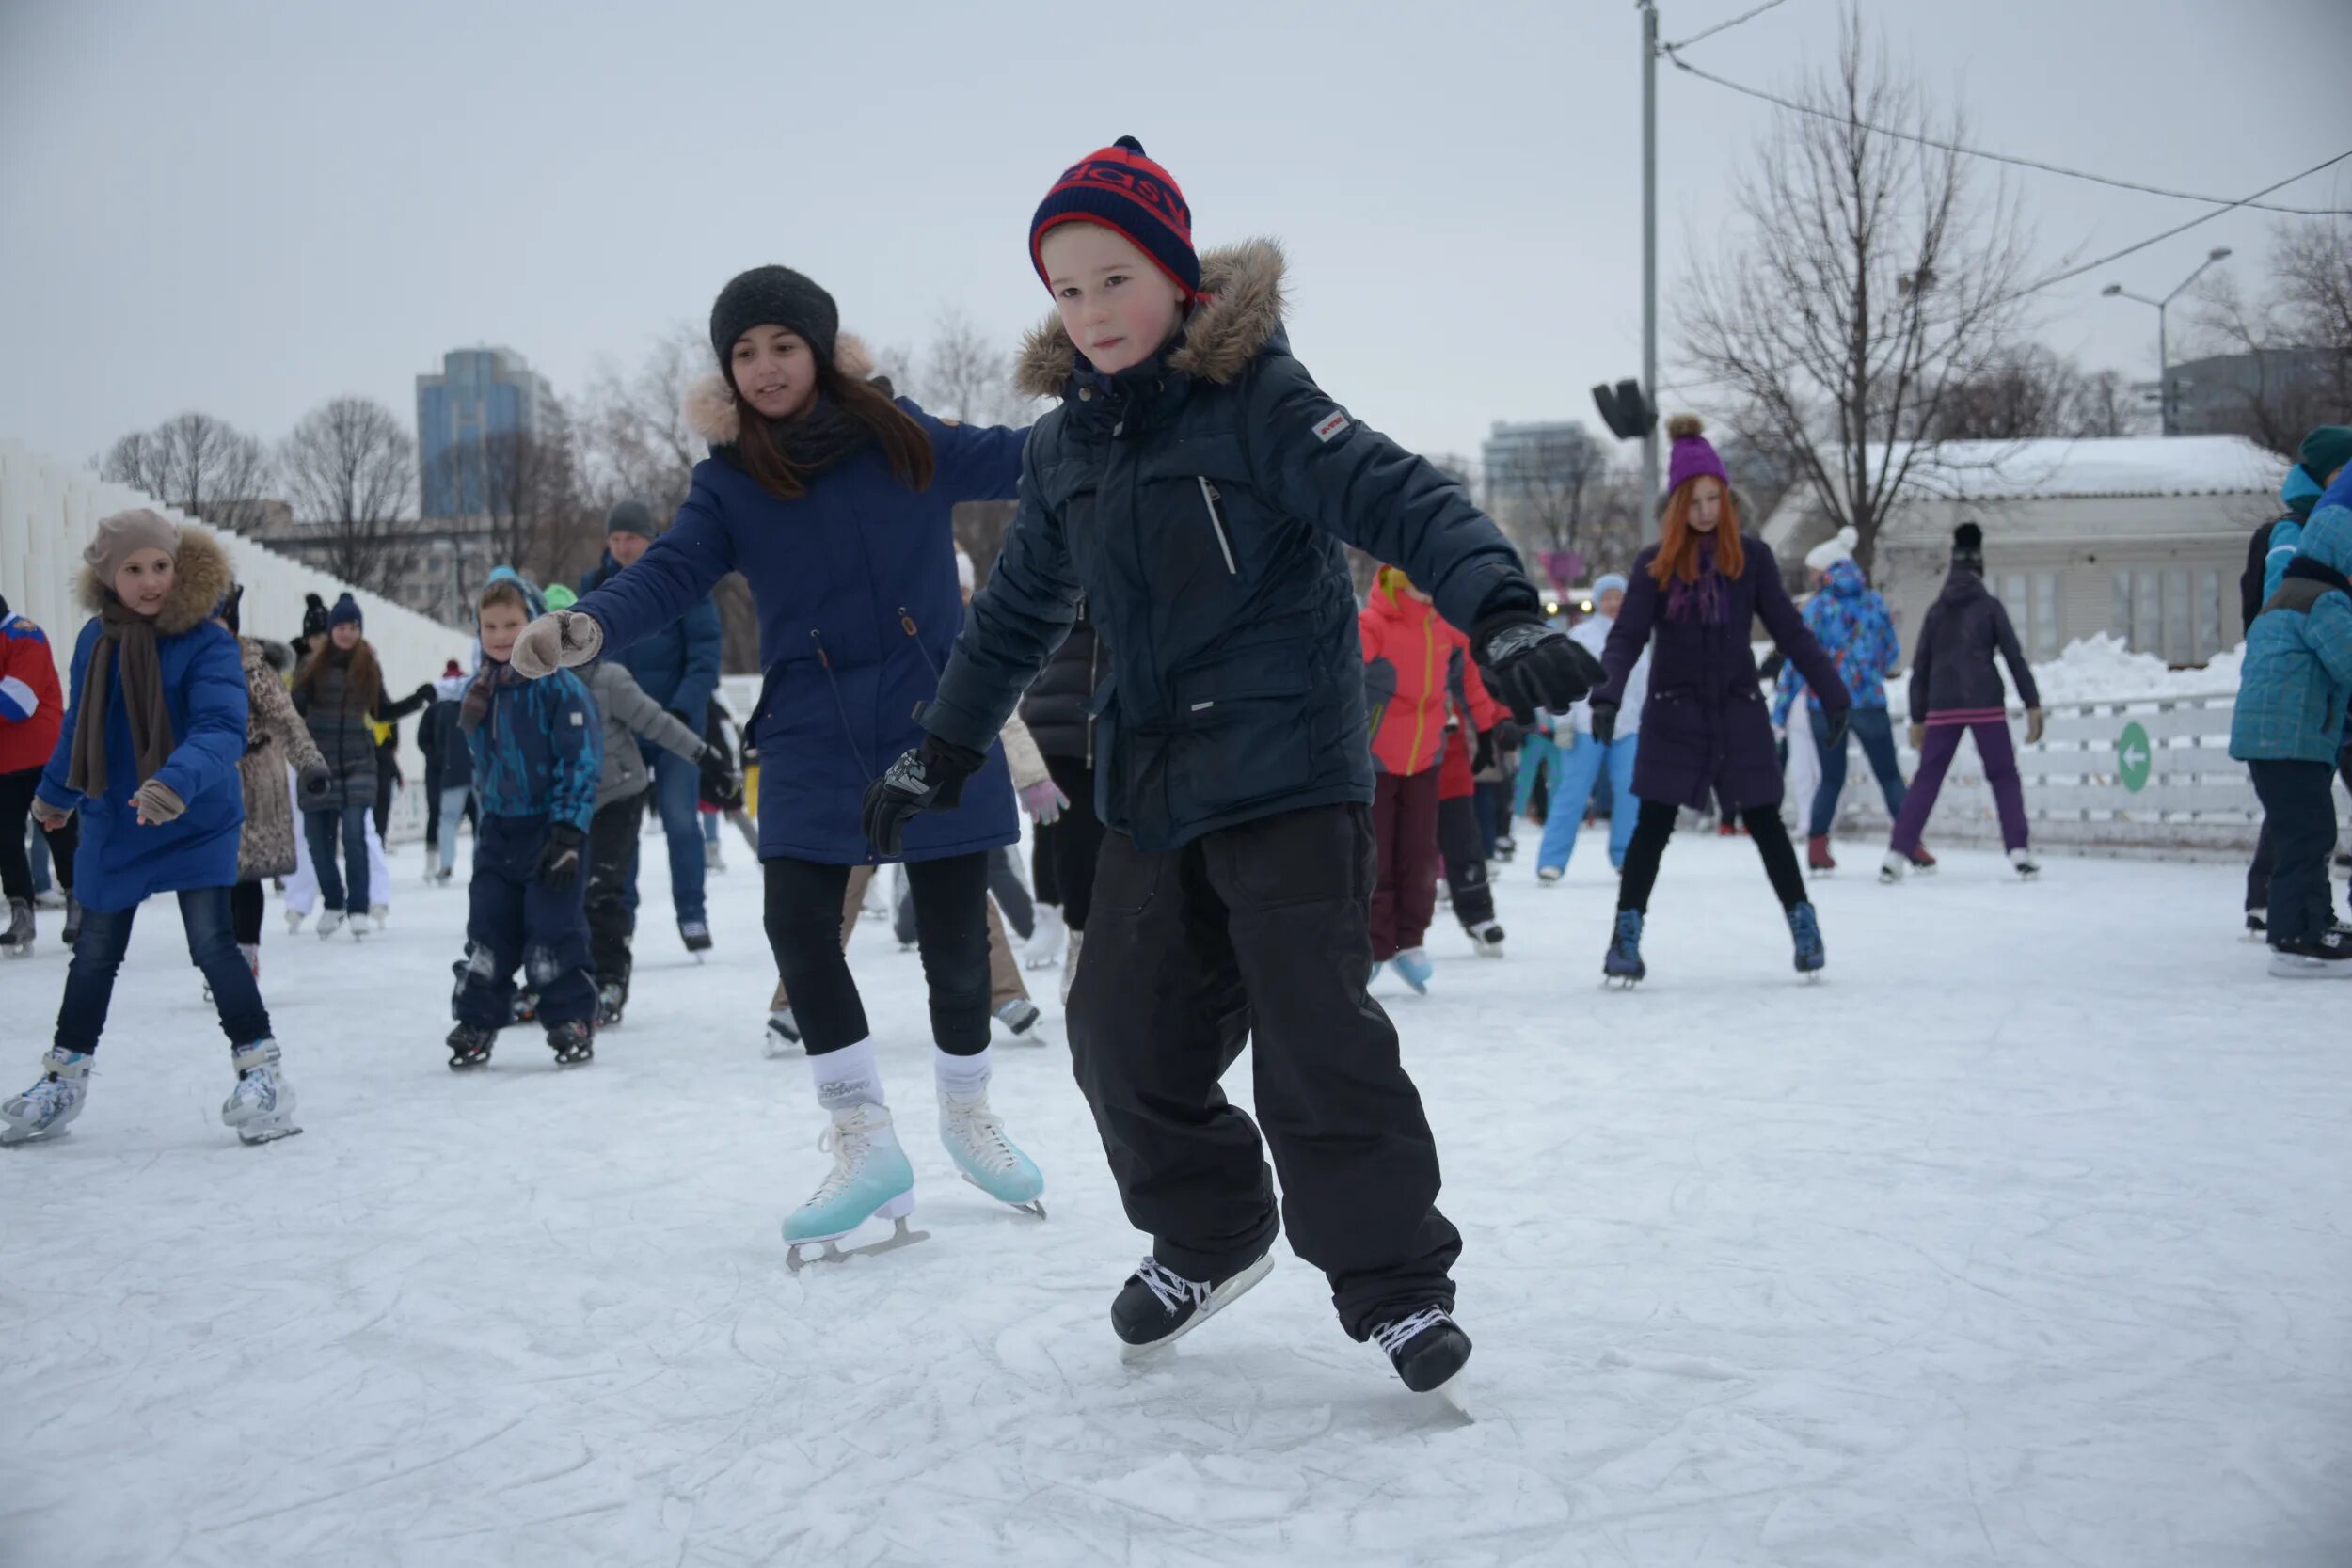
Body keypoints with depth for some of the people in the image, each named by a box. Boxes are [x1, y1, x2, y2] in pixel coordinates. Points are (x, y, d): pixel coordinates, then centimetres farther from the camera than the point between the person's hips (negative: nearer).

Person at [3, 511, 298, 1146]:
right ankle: (64, 1079, 30)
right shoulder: (96, 640, -2)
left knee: (212, 942, -12)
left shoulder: (208, 643, -18)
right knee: (96, 952, 14)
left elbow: (221, 729, -31)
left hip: (198, 824, -5)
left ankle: (261, 1070, 2)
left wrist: (179, 782, -49)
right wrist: (55, 793, 27)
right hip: (111, 823, 5)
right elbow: (79, 725, 14)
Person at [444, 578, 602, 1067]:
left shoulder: (558, 686, -13)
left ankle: (571, 1019, 7)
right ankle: (477, 1021, 15)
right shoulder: (480, 691, 6)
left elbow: (582, 761, -15)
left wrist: (568, 831, -18)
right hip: (498, 828, 6)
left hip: (551, 828, -6)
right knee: (488, 925, 7)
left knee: (554, 927, -4)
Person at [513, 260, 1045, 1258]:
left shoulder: (904, 440, 1)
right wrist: (587, 627, -28)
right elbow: (670, 573, -9)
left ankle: (966, 1111, 32)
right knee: (798, 923, -12)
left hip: (939, 724, -1)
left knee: (954, 934, 5)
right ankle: (863, 1140, 5)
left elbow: (1024, 460, 7)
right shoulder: (729, 482, 2)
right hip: (813, 736, 1)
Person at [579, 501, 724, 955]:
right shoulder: (596, 585, 5)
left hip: (674, 721, -3)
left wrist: (683, 710, -19)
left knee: (680, 819, -4)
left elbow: (705, 653, -9)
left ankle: (692, 913, 7)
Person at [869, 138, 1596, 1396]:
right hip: (1147, 791, 7)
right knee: (1125, 1027, 7)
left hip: (1291, 775, -6)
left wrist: (1500, 612, -37)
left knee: (1317, 1034, -7)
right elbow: (1016, 615, 22)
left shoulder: (1259, 401, -10)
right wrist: (939, 756, 26)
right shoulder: (1064, 450, 10)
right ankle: (1207, 1236, 30)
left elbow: (1402, 501, -20)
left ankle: (1392, 1279, 9)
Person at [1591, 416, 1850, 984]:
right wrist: (1608, 695, -23)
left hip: (1739, 710, 1)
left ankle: (1804, 927, 17)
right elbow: (1628, 634, -7)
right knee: (1653, 825, -3)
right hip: (1673, 712, -1)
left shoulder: (1751, 556, 1)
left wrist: (1832, 692, -1)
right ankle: (1626, 937, 2)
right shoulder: (1655, 563, -1)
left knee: (1763, 820, 5)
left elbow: (1789, 630, 3)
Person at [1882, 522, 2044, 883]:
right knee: (2004, 776, 7)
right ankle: (2019, 852, -3)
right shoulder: (1989, 605, 3)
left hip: (1943, 707, 2)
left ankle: (1897, 855, -3)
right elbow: (2014, 657, -2)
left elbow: (1920, 667, 11)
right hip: (1985, 704, -2)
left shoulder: (1936, 610, 11)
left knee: (1926, 780, 5)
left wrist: (1918, 718, 16)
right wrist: (2032, 704, -1)